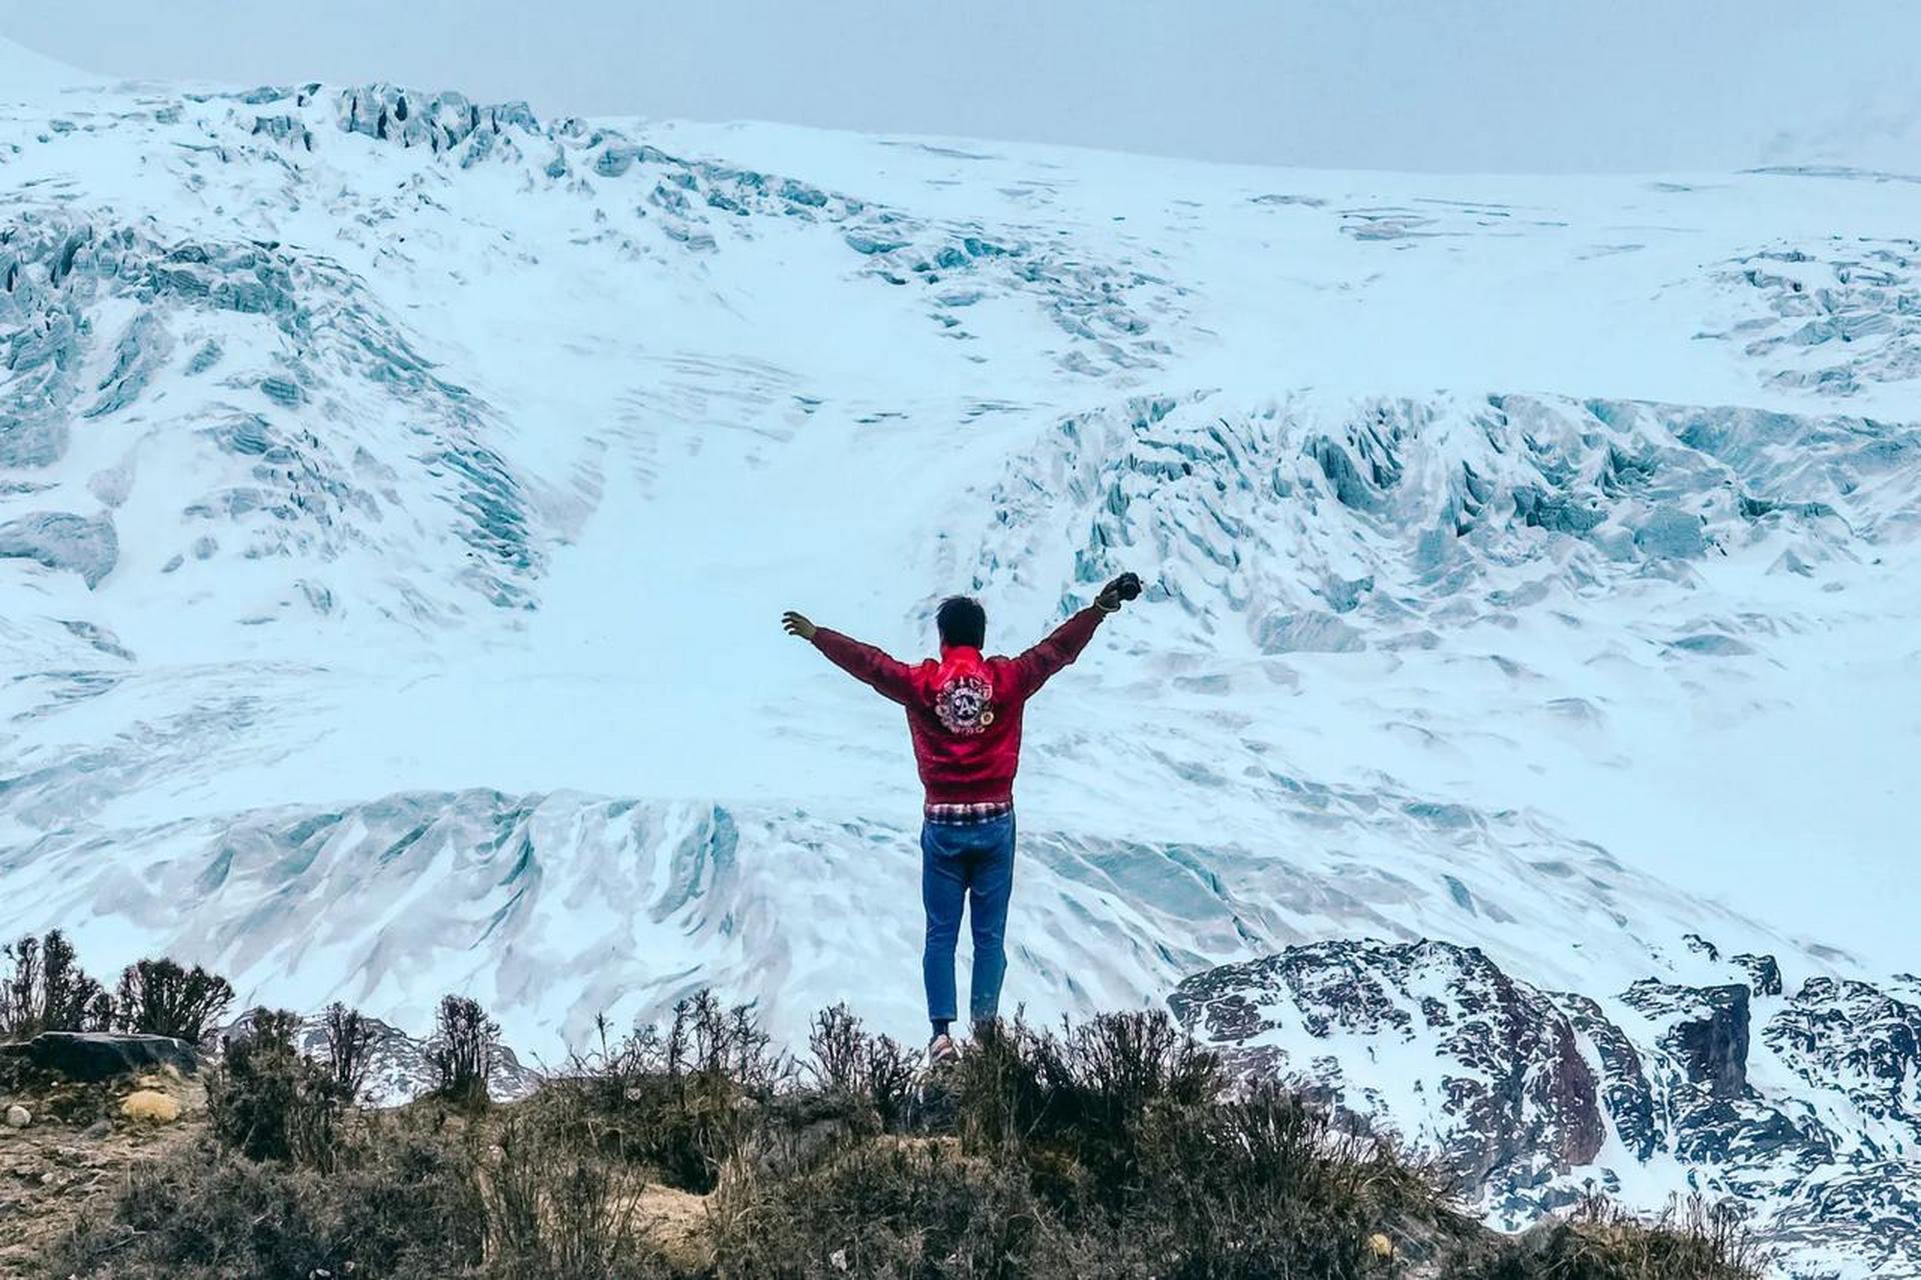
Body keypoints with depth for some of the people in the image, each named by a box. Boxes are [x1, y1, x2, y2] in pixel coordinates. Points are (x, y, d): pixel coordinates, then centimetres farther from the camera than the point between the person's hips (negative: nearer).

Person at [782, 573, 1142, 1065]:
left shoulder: (921, 683, -3)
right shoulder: (1007, 679, -3)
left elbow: (865, 660, 8)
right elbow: (1057, 648, 3)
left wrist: (815, 634, 22)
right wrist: (1101, 608, 10)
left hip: (942, 826, 0)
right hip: (995, 823, 0)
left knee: (941, 935, 5)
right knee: (990, 934, 6)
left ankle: (942, 1033, -2)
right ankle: (985, 1029, 4)